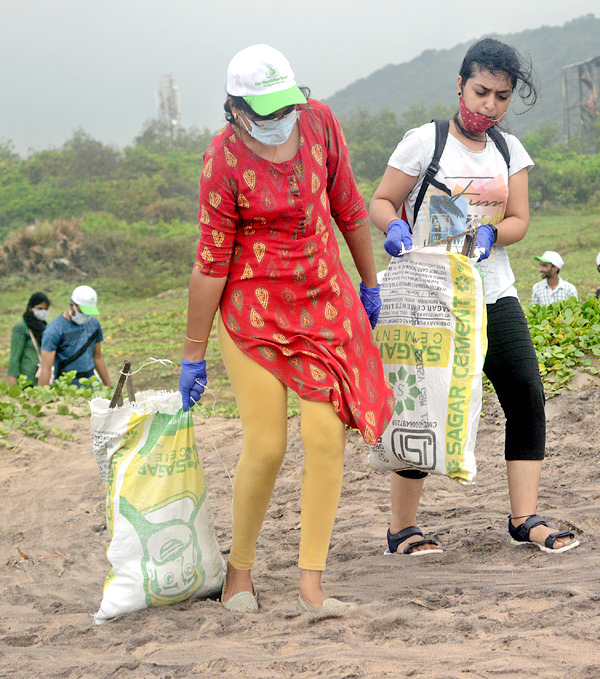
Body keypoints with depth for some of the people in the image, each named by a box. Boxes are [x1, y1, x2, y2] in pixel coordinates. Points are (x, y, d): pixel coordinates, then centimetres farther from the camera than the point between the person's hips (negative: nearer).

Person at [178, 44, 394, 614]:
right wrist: (193, 356, -6)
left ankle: (311, 586, -3)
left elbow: (347, 206, 12)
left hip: (325, 300, 4)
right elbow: (211, 263, -10)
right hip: (253, 312, -4)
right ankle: (240, 570, 16)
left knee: (326, 436, -8)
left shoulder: (319, 122, -3)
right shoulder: (225, 161, -14)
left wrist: (370, 284, 20)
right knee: (266, 446, -7)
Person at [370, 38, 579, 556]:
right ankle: (402, 528, 8)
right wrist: (396, 228, -23)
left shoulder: (509, 149, 11)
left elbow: (519, 220, 7)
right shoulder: (425, 141, -3)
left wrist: (490, 234, -15)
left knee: (527, 397, -5)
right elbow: (381, 202, -1)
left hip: (494, 295, 5)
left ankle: (525, 518, 3)